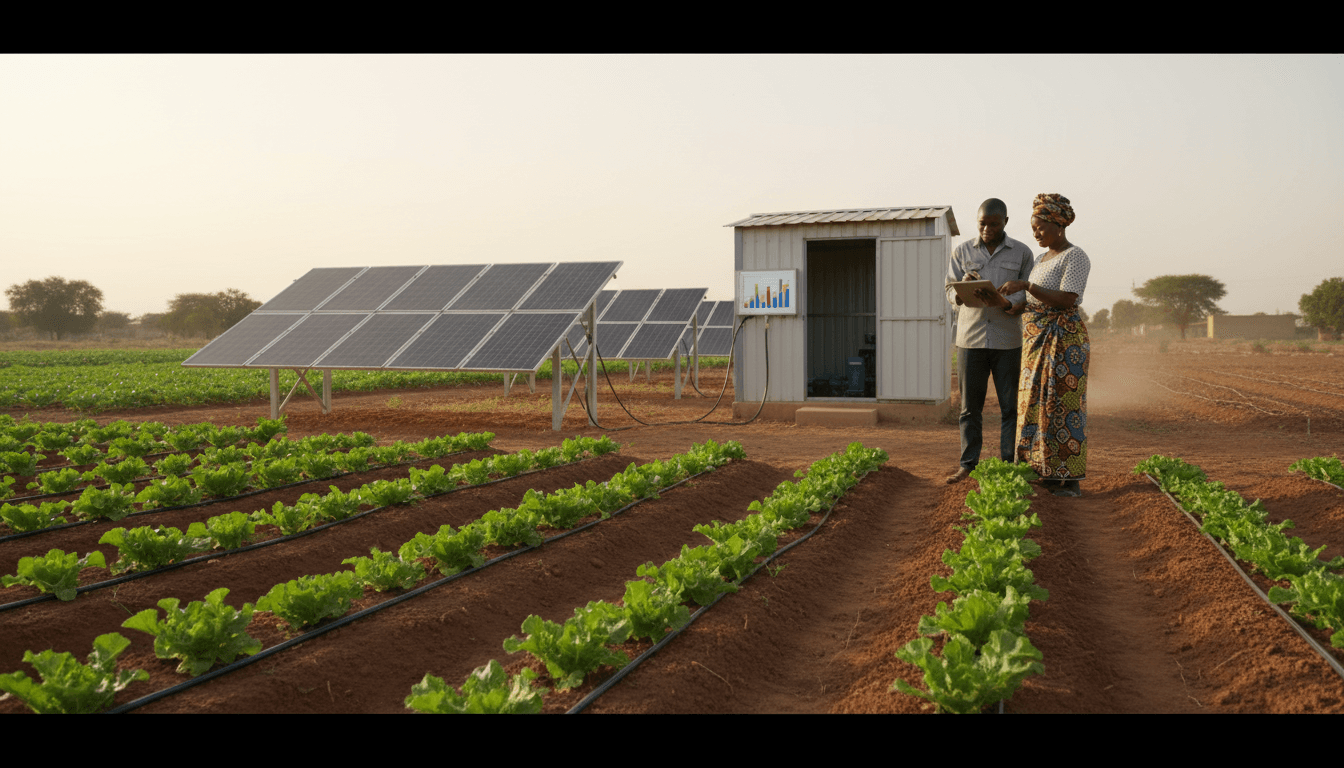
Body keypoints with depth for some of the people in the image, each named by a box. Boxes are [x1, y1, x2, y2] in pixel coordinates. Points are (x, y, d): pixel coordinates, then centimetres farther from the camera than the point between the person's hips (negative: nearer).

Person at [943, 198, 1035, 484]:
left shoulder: (1022, 253, 4)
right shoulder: (962, 252, 8)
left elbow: (1028, 297, 1)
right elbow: (951, 294, 6)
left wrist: (1004, 303, -20)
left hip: (1008, 341, -1)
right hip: (971, 339, 1)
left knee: (1011, 406, 1)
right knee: (970, 406, 4)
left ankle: (1009, 465, 8)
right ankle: (967, 465, 11)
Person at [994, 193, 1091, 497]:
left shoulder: (1075, 257, -10)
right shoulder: (1043, 258, 18)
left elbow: (1067, 300, -21)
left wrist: (1026, 285, -23)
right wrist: (1007, 303, 3)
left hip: (1064, 339, -9)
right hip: (1036, 339, 9)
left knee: (1063, 404, -7)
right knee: (1038, 403, 8)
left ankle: (1070, 479, -2)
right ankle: (1046, 473, 14)